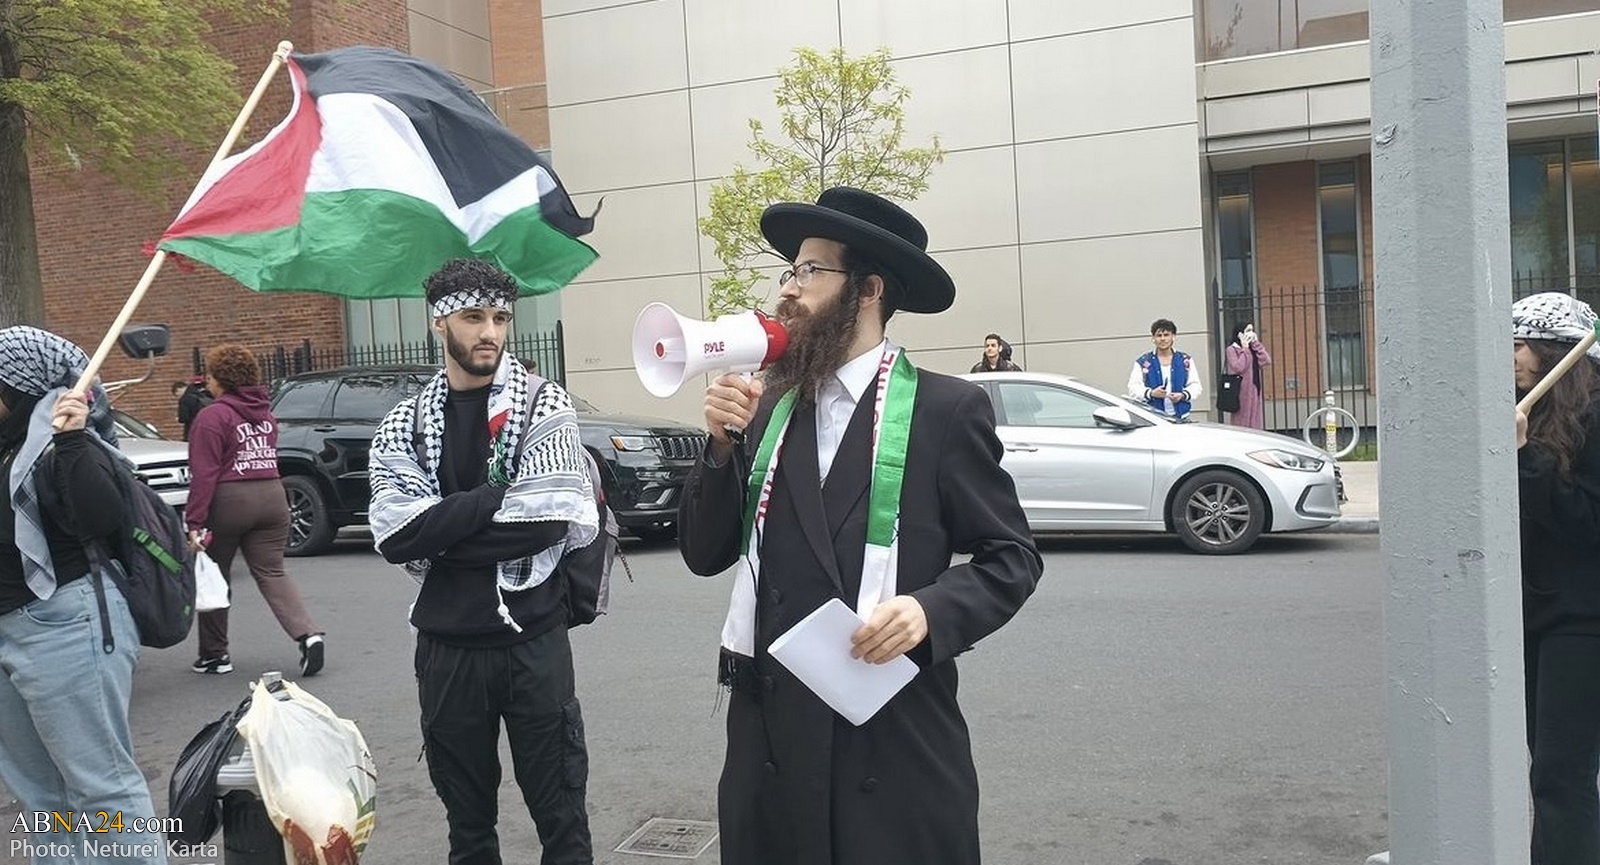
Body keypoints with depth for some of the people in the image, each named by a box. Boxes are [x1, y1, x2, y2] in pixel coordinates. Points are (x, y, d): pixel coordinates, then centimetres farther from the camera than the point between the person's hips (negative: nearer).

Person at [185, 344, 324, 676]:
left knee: (214, 577, 11)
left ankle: (214, 655, 19)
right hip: (272, 497, 6)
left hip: (228, 501, -6)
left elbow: (204, 474, -15)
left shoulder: (212, 416, -11)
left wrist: (194, 522, -15)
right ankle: (309, 635, -14)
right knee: (272, 573, 6)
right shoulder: (266, 413, 13)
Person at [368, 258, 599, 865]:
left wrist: (438, 532, -10)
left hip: (533, 638, -2)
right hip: (446, 645, 3)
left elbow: (552, 522, -16)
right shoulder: (403, 426, 5)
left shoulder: (544, 406, -3)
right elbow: (394, 537, -9)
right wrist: (497, 494, -14)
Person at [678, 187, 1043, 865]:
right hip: (771, 726, 4)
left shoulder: (946, 409, -5)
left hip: (897, 735, -4)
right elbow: (704, 554, 7)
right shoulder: (767, 406, 7)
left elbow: (1011, 557, -2)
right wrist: (724, 443, -7)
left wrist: (932, 610, -20)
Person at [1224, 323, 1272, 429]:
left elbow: (1267, 361, 2)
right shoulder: (1232, 349, -4)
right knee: (1242, 424, -6)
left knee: (1255, 424, 4)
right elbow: (1238, 367, -18)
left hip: (1255, 391, 6)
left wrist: (1256, 344, 0)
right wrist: (1244, 349, -9)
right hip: (1241, 393, -6)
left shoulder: (1253, 348, 15)